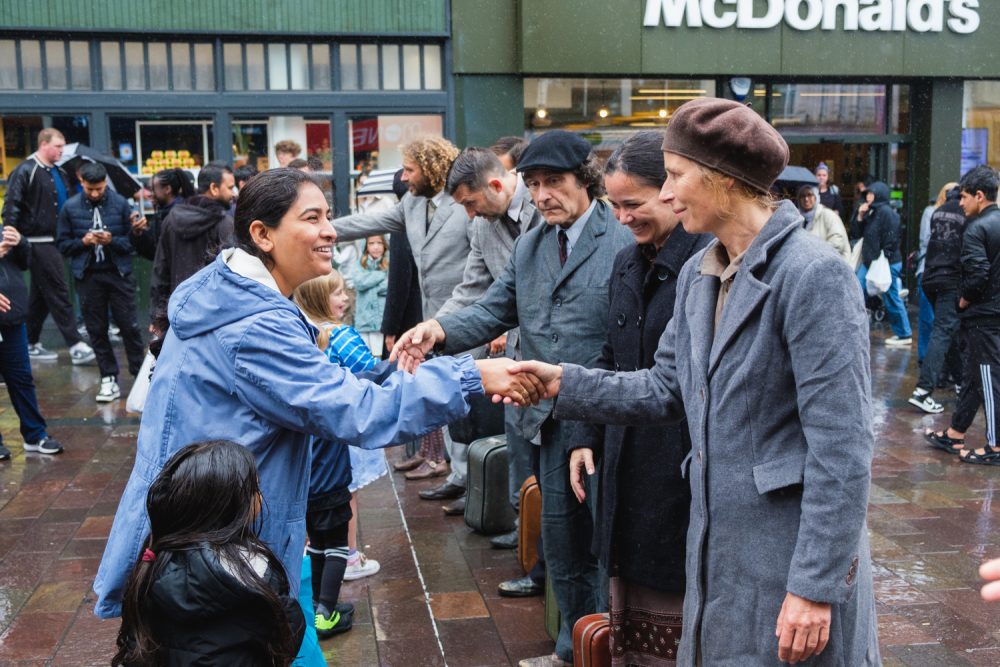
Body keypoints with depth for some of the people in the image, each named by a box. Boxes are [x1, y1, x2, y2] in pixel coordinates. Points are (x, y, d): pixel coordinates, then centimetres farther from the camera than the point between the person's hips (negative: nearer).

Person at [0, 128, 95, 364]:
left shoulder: (59, 174, 15)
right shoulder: (25, 171, -8)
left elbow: (66, 207, 23)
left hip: (54, 241, 8)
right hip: (38, 242, -8)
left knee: (41, 295, 14)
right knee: (59, 294, -8)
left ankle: (31, 344, 23)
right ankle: (75, 346, -6)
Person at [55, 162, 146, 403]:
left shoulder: (120, 203, -4)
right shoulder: (70, 207, 1)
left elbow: (132, 239, -2)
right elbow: (62, 243, 5)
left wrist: (112, 240, -19)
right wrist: (83, 241, -12)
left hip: (118, 273, -2)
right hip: (88, 276, 2)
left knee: (129, 325, 1)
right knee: (97, 329, 6)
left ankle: (141, 373, 13)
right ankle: (109, 378, 15)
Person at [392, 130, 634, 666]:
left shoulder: (624, 243, -10)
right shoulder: (528, 248, 12)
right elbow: (494, 311, 6)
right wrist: (439, 330, -12)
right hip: (552, 422, 6)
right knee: (563, 548, 19)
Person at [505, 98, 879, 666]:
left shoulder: (814, 274, -19)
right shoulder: (697, 274, 7)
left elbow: (842, 448, -20)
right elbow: (668, 389, 11)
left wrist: (816, 587, -20)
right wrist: (565, 384, 1)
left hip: (792, 556, -7)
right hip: (719, 551, 8)